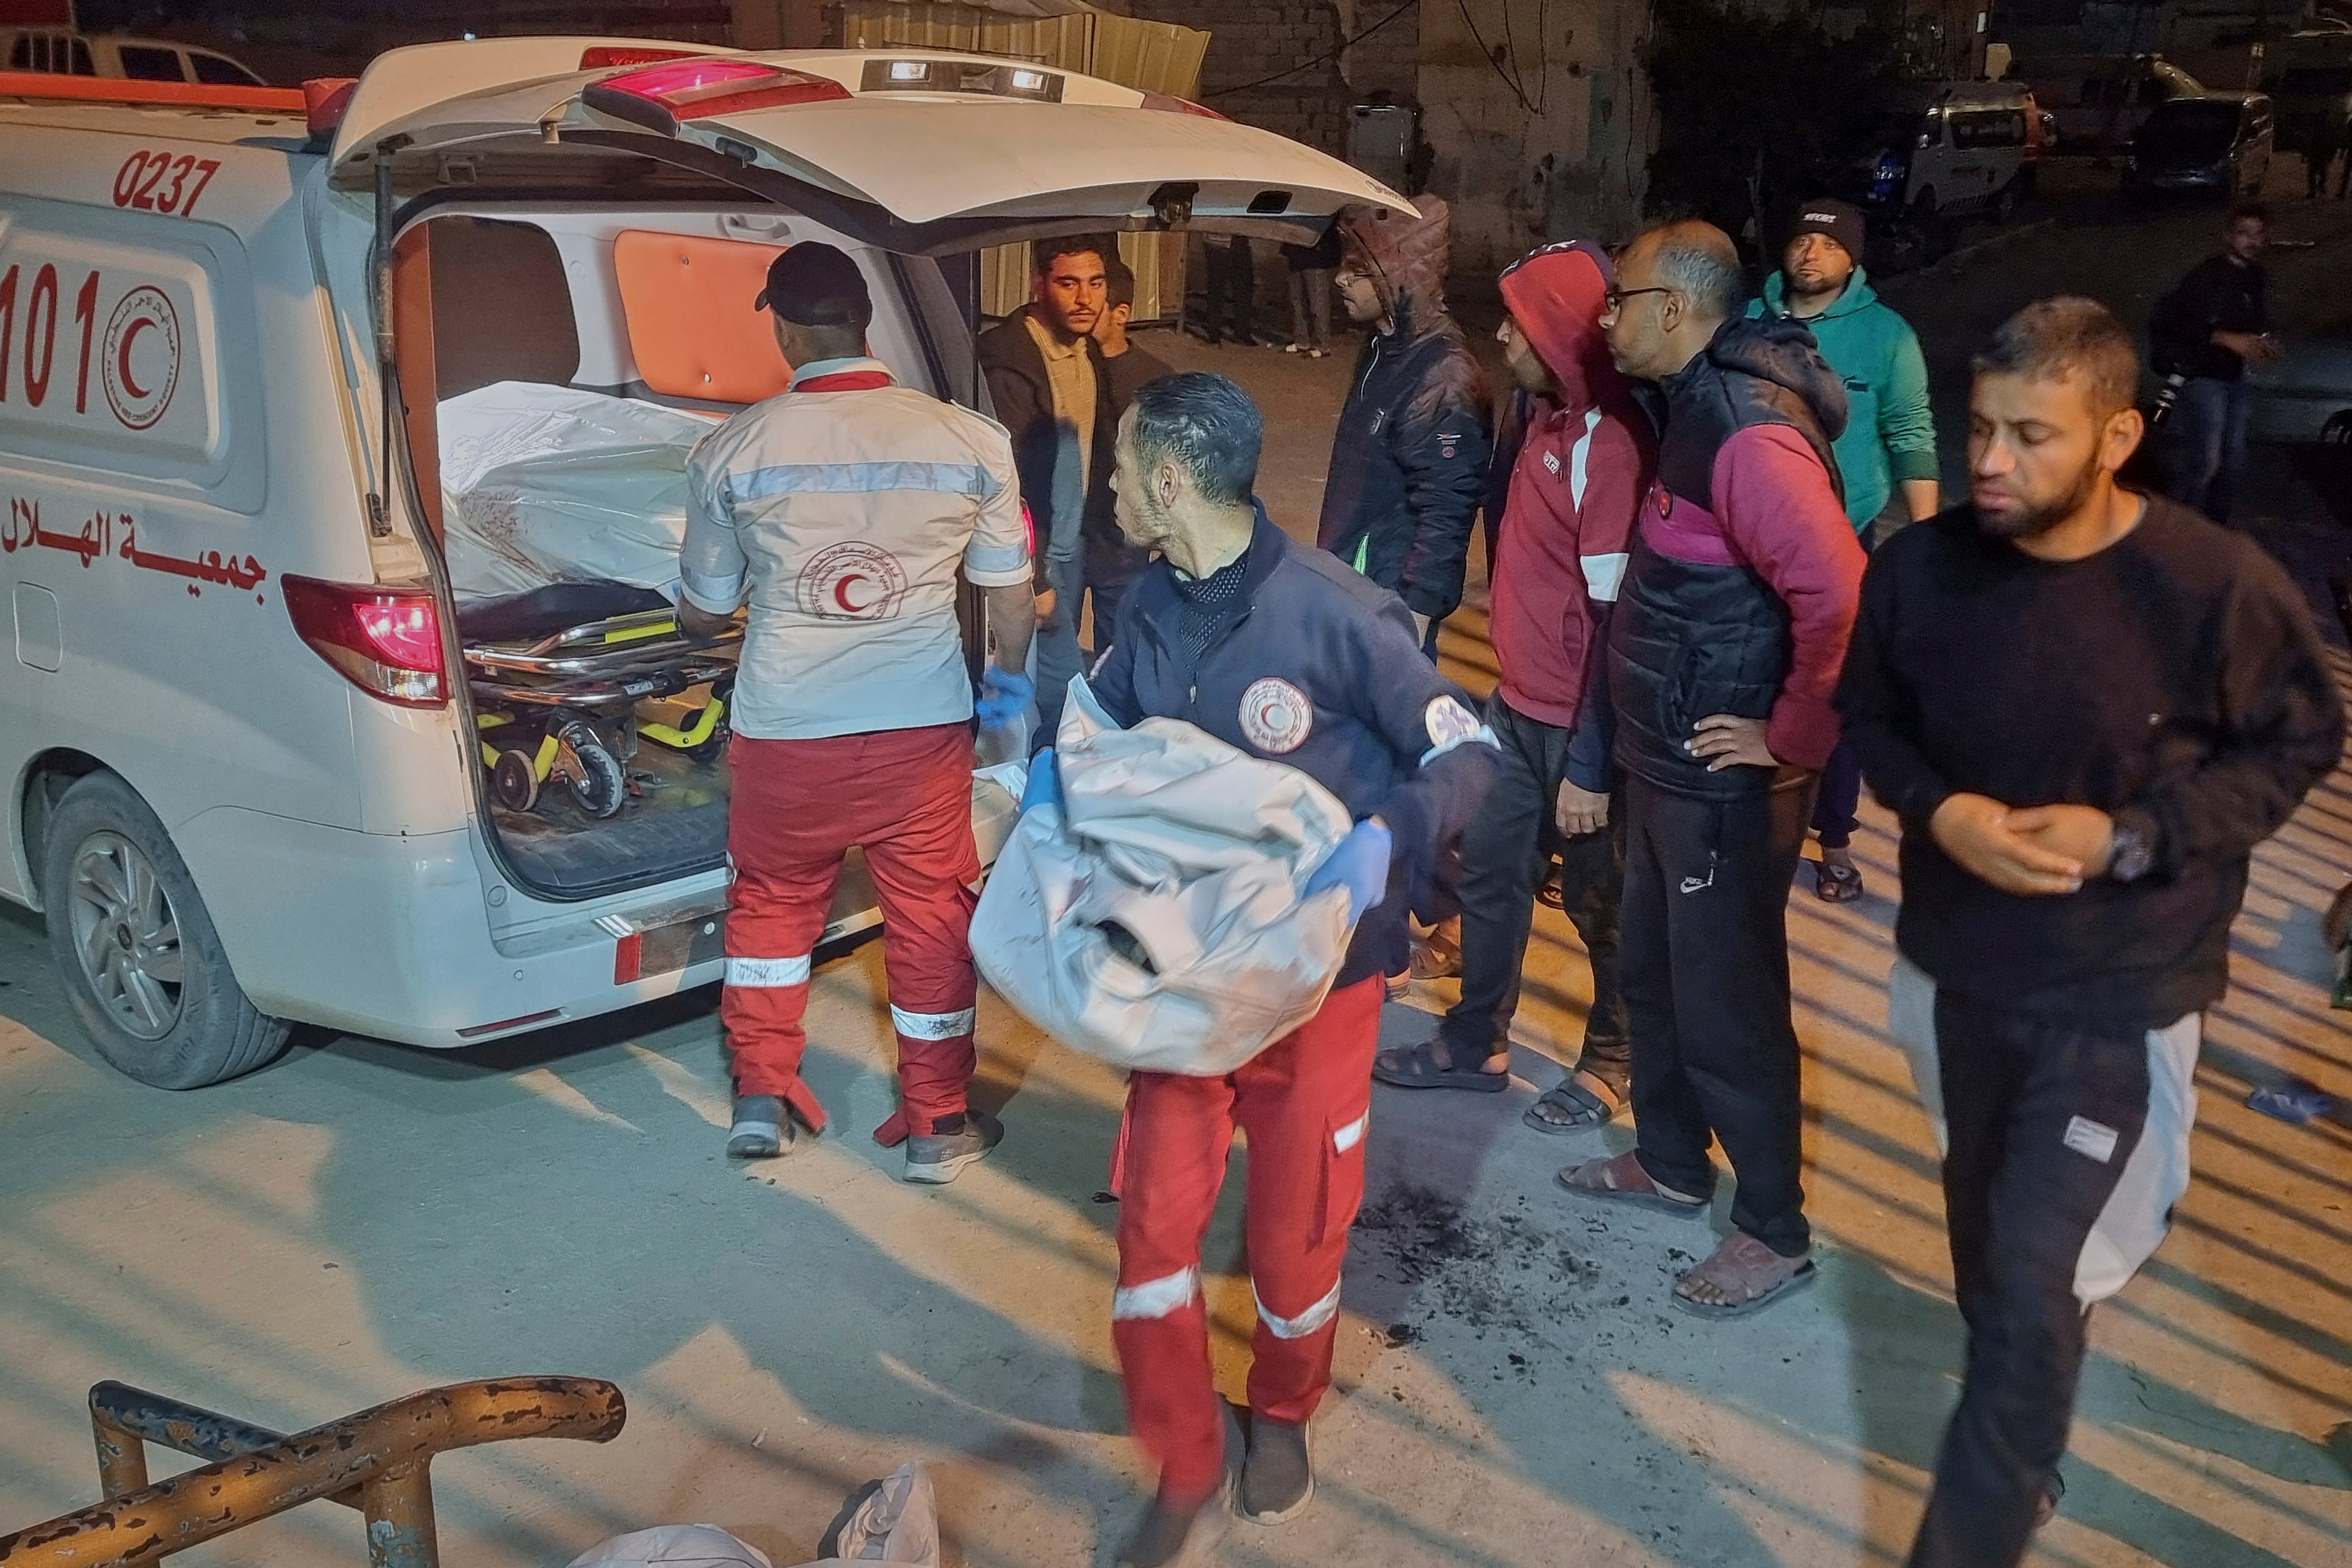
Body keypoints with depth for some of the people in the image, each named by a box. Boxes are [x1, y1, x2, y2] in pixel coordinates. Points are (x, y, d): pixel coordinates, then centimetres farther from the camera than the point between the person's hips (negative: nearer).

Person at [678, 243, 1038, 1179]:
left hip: (785, 728, 1)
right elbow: (1011, 589, 6)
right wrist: (1011, 678, 24)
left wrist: (691, 616, 30)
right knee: (932, 913, 15)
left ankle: (762, 1095, 31)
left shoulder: (731, 450, -6)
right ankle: (938, 1124, 25)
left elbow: (705, 610, 5)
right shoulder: (971, 440, -6)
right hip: (923, 725, 0)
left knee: (772, 901, 23)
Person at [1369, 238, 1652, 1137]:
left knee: (1598, 898, 10)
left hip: (1578, 722, -8)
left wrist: (1590, 766, -20)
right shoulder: (1546, 418, 5)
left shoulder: (1608, 442, -21)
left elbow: (1615, 616, -22)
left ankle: (1609, 1064, 30)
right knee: (1489, 869, 16)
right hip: (1518, 704, 8)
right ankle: (1475, 1044, 33)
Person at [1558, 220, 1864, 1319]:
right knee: (1652, 971, 22)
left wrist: (1794, 741, -22)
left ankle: (1774, 1233, 22)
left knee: (1726, 1008, 4)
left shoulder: (1748, 432, -23)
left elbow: (1844, 601, -33)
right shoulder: (1697, 407, 9)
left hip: (1724, 784, -10)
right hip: (1665, 764, 10)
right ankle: (1670, 1163, 42)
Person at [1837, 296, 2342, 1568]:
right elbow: (1871, 715, 4)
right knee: (1984, 1236, 24)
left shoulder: (2217, 586, -21)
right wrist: (1939, 809, -17)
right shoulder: (1920, 566, -13)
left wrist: (2131, 837, -20)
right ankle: (2024, 1420, 53)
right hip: (1955, 965, 4)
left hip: (2118, 998, -4)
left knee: (2034, 1285, -5)